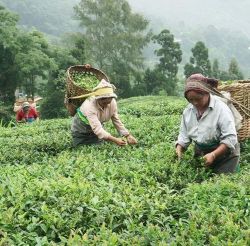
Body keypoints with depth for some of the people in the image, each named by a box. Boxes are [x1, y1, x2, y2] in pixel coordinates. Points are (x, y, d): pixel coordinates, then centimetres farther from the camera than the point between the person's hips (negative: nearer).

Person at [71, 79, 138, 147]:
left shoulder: (112, 103, -22)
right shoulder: (90, 106, -39)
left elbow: (117, 121, -12)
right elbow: (97, 128, -47)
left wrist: (128, 135, -25)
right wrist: (115, 140, -58)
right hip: (81, 131, -5)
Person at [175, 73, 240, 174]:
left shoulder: (221, 109, -20)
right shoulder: (188, 111, -2)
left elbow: (230, 138, -23)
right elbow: (184, 135, 6)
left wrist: (213, 155, -33)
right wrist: (179, 149, -12)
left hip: (225, 155, -5)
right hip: (201, 154, 5)